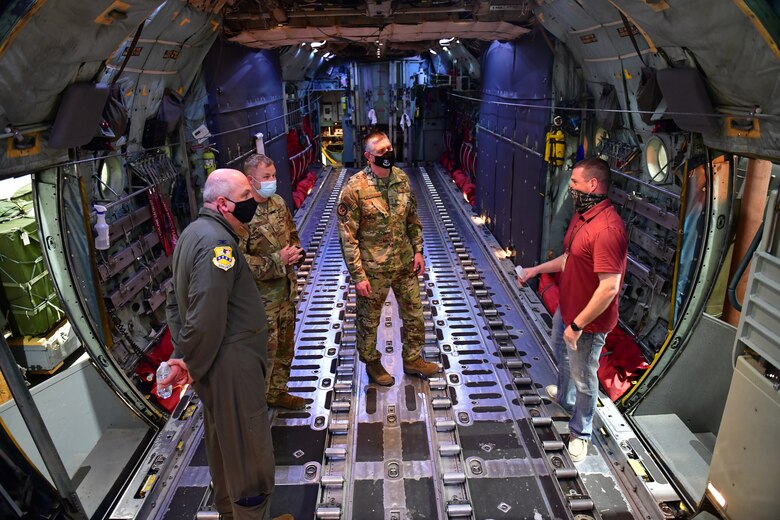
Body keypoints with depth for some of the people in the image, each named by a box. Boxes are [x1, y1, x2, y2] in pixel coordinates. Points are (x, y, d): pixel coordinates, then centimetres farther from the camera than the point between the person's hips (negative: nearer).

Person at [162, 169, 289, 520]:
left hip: (215, 365, 10)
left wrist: (182, 355, 11)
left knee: (223, 443, 24)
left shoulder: (195, 233, 11)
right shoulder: (217, 241, -22)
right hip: (232, 367, -10)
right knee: (249, 448, 6)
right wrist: (193, 365, -14)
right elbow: (207, 316, -29)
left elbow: (176, 299, 16)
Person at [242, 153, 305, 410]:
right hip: (261, 295, -8)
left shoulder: (278, 202, 5)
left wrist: (296, 252, -3)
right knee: (265, 350, 5)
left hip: (285, 290, 8)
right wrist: (277, 262, -25)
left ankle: (277, 392, 39)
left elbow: (293, 233, 18)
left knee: (285, 347, 20)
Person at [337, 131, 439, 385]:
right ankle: (372, 362, 37)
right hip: (373, 268, -5)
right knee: (368, 320, 13)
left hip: (405, 263, 6)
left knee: (414, 314, 17)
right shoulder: (354, 189, -18)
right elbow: (347, 237, -16)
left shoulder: (401, 178, 0)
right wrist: (358, 276, -17)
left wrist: (418, 250, 6)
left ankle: (412, 359, 38)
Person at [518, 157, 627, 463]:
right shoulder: (581, 215, 1)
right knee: (561, 354, 32)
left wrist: (578, 325, -27)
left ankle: (581, 433, 34)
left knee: (583, 378, 10)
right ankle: (564, 397, 61)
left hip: (588, 321, -10)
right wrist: (537, 269, 11)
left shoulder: (607, 229, -32)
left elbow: (609, 288, -32)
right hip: (567, 308, 10)